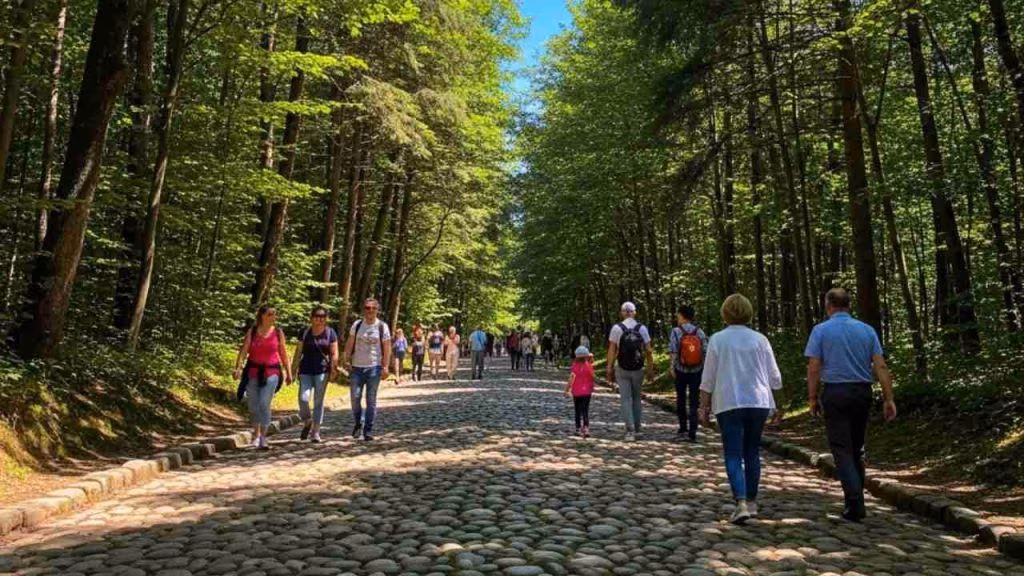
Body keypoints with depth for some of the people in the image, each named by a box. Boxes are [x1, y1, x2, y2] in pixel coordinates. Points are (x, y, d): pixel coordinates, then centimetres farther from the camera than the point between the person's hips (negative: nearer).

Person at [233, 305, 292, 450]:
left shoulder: (278, 332, 4)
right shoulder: (251, 332, 2)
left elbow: (284, 354, 8)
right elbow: (244, 350, -6)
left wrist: (288, 373, 8)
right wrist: (238, 367, -20)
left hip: (271, 373, -1)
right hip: (252, 372, 1)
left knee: (264, 404, -14)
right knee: (253, 405, 10)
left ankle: (263, 438, -7)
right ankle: (256, 434, 31)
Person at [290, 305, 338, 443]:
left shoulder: (330, 333, 3)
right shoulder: (305, 332, 6)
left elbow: (334, 353, 1)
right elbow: (298, 352, 9)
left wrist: (333, 370, -7)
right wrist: (293, 369, 5)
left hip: (322, 371, -1)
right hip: (305, 371, 1)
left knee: (318, 401, 2)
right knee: (303, 398, -10)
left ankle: (316, 431, 12)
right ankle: (307, 422, 19)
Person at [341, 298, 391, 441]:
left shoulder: (382, 326, -1)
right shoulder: (357, 324, 4)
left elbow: (387, 348, -2)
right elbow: (350, 344, 6)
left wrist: (385, 367, -8)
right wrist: (346, 360, -5)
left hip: (374, 367, -2)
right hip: (357, 367, 2)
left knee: (371, 400, 2)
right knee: (355, 397, 2)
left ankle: (368, 430, 10)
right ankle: (358, 423, 26)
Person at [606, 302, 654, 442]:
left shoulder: (616, 328, -7)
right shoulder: (642, 328, -2)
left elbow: (612, 351, -8)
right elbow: (648, 351, -2)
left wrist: (610, 369, -1)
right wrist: (650, 368, 6)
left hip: (622, 369, -2)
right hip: (638, 369, 2)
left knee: (626, 399, 3)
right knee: (637, 398, 17)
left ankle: (630, 431, -6)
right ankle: (636, 429, 24)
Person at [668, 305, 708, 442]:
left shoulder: (676, 331, -8)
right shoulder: (700, 332, -2)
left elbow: (673, 352, -14)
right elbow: (705, 352, -2)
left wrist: (672, 367, -8)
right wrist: (704, 368, 6)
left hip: (681, 370, -1)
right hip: (697, 371, 1)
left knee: (681, 399, 16)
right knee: (694, 402, 4)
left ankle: (683, 428, 26)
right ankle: (692, 433, -1)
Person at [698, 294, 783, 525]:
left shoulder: (717, 340, -4)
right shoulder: (760, 339, 2)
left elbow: (708, 379, -2)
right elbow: (774, 377, 5)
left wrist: (704, 406, 6)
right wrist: (778, 405, 16)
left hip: (729, 404, -3)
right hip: (758, 402, 3)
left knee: (733, 455, -1)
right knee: (752, 453, 15)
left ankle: (741, 503, -14)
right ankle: (751, 501, 23)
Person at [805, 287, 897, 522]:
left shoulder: (821, 330, -3)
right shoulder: (867, 330, 6)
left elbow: (813, 368, -7)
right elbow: (880, 366, -1)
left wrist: (812, 398, 0)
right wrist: (889, 399, 0)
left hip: (835, 393, -4)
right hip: (863, 392, 4)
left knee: (842, 451, -1)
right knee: (857, 449, 16)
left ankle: (855, 504, -11)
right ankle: (854, 500, 23)